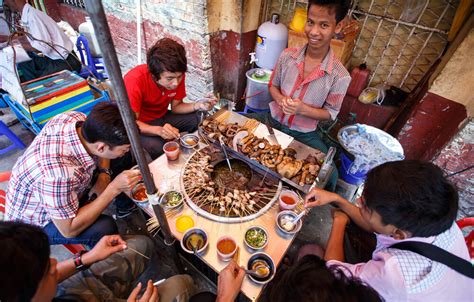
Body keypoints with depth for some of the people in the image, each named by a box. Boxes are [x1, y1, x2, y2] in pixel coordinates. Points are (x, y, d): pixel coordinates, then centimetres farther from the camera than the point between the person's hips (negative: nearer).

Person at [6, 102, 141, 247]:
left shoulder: (77, 118, -25)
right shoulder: (58, 174, -44)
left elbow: (98, 152, -2)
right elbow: (68, 230, -31)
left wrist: (104, 175, -18)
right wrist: (114, 189, -36)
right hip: (35, 223, -6)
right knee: (104, 227, -31)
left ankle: (125, 204, 25)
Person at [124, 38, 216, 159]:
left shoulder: (177, 74, -17)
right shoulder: (135, 80, -32)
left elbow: (175, 107, -6)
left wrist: (197, 105, -26)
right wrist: (158, 130, -46)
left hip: (161, 117, 5)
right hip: (138, 125, -4)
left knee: (194, 119, -17)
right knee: (156, 147, -32)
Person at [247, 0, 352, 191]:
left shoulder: (340, 76, -17)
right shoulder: (287, 56, -9)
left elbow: (330, 113, -7)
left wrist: (303, 109, -25)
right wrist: (280, 100, -17)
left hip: (304, 134, -2)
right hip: (273, 120, 3)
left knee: (329, 175, -20)